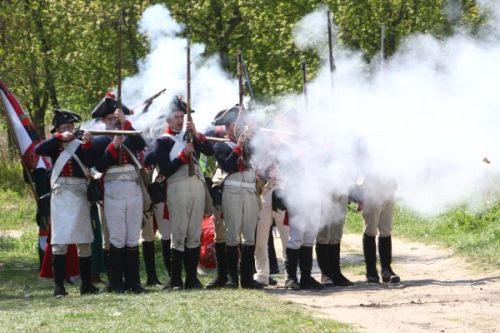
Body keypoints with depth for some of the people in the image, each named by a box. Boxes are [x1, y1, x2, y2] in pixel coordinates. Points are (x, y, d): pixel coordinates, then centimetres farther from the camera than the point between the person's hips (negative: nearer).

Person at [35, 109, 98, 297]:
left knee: (84, 240, 6)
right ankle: (59, 286, -7)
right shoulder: (55, 146, 8)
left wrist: (87, 143, -18)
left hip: (80, 193, 2)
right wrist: (60, 138, -13)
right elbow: (38, 150, -11)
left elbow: (89, 162, -6)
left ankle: (86, 285, 13)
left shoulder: (80, 145, 9)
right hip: (61, 194, -2)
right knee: (60, 240, -7)